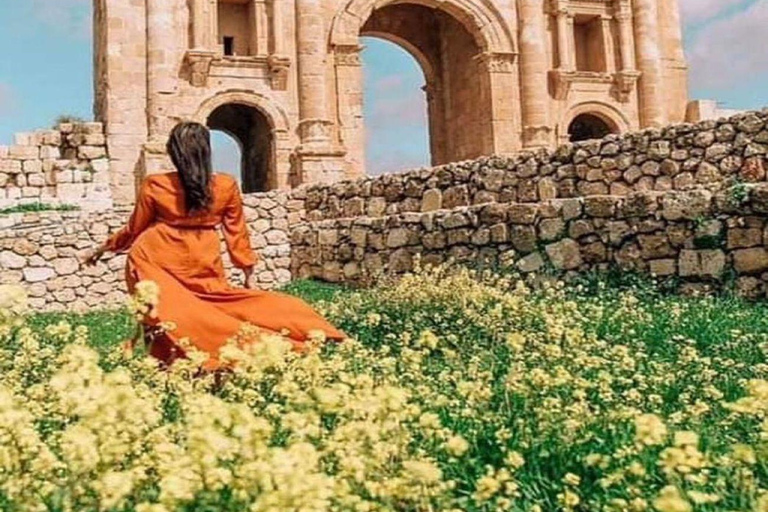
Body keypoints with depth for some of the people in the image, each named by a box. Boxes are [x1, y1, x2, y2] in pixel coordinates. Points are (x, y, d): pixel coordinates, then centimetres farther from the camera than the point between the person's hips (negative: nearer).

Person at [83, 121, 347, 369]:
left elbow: (133, 230, 10)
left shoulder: (154, 186, -2)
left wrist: (103, 248, 28)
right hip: (203, 274, 1)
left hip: (155, 265, 0)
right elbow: (237, 234, 8)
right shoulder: (226, 187, -1)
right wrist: (249, 273, 19)